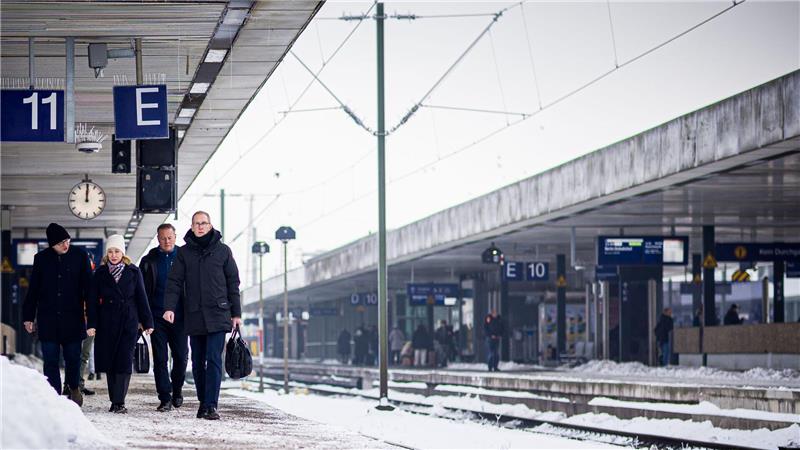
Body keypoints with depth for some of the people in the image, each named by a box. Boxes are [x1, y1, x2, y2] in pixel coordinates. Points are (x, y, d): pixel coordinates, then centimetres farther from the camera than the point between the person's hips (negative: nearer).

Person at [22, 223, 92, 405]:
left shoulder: (80, 256, 0)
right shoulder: (41, 258, 4)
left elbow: (88, 286, 1)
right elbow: (33, 290, 10)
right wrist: (28, 317, 9)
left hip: (73, 317, -1)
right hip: (47, 318, 1)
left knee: (73, 358, 6)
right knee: (50, 361, -1)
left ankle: (73, 387, 33)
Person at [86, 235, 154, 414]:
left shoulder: (133, 272, 5)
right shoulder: (100, 273, 6)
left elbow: (141, 298, 7)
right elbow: (93, 300, 4)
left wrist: (147, 322, 4)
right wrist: (92, 324, -4)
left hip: (129, 323, -1)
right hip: (106, 323, 2)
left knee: (124, 362, -10)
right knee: (109, 362, 4)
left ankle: (119, 402, -12)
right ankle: (115, 402, 13)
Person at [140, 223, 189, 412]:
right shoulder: (149, 261, 6)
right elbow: (141, 290, 7)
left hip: (179, 317, 0)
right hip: (157, 317, 0)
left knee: (181, 357, 2)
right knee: (160, 359, -1)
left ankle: (177, 389, 25)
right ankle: (165, 398, 2)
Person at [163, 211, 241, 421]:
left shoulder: (223, 251, 6)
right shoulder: (184, 253, 9)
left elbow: (233, 283, 9)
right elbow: (174, 282, 5)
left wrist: (236, 313, 7)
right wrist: (170, 307, -10)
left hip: (217, 316, -2)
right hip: (194, 316, 2)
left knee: (214, 360, -11)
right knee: (198, 362, 8)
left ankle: (211, 405, -13)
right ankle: (203, 402, 18)